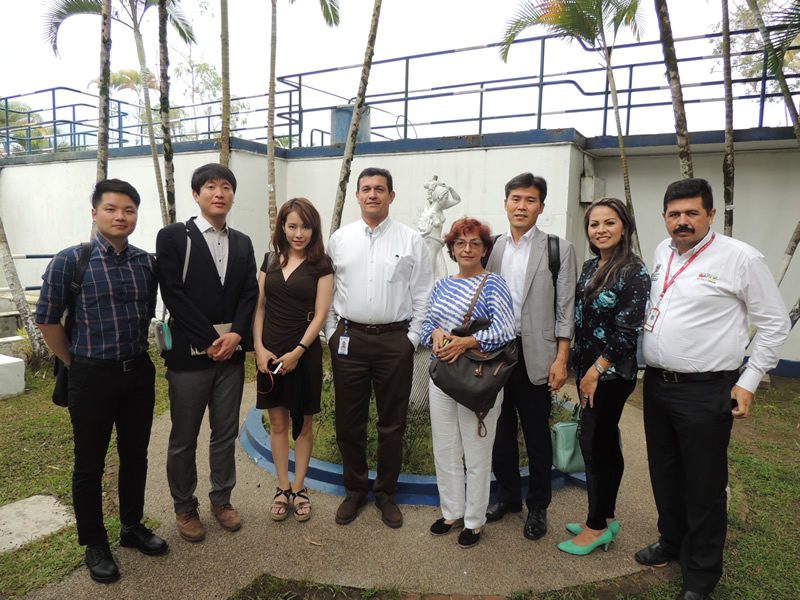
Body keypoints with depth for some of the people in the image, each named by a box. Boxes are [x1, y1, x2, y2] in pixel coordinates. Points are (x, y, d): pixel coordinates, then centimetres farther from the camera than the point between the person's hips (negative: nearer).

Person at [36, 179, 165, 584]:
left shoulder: (147, 263, 1)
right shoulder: (69, 261, -10)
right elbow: (47, 320, -3)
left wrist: (134, 352, 15)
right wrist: (75, 362, 4)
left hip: (139, 372, 4)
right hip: (92, 376, -3)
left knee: (135, 455, 15)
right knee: (89, 463, 10)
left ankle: (132, 527, 35)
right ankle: (94, 545, 27)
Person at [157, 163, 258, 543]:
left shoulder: (242, 243, 12)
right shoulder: (173, 236, -4)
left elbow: (249, 293, 5)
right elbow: (173, 295, -12)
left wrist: (236, 335, -10)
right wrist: (211, 339, -15)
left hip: (231, 352, 4)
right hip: (189, 353, -4)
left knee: (226, 433, 14)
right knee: (184, 439, 9)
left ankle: (221, 498, 31)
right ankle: (184, 507, 27)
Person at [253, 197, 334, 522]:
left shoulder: (321, 264, -4)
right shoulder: (271, 259, 7)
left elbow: (320, 314, -8)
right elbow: (259, 306, 6)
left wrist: (297, 352, -14)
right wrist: (259, 347, -4)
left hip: (304, 352, -3)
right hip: (270, 352, 3)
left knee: (303, 424, 9)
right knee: (277, 422, 11)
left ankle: (299, 488, 23)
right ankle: (282, 488, 24)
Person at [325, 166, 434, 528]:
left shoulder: (411, 240, 1)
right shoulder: (339, 239, 6)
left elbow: (422, 295, 1)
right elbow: (327, 292, 9)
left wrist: (412, 339, -3)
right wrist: (331, 334, 4)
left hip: (395, 340, -1)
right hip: (348, 339, 2)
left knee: (392, 423, 9)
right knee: (349, 422, 10)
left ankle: (386, 493, 28)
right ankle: (354, 491, 30)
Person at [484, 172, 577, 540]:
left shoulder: (559, 249, -2)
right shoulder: (491, 248, 6)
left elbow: (565, 309, -4)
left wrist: (561, 359, -9)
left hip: (535, 355, -3)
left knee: (537, 436, 9)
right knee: (501, 431, 15)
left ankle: (538, 506, 28)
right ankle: (508, 496, 34)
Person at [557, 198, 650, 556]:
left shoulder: (634, 272, -14)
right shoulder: (590, 267, 8)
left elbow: (628, 332, -17)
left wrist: (596, 371, -15)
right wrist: (582, 369, 10)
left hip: (612, 374, -7)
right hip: (587, 369, 7)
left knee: (594, 443, 0)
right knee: (605, 443, 16)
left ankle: (596, 527, 16)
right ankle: (606, 518, 30)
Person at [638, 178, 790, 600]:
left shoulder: (741, 259, -11)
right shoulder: (662, 251, 6)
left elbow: (774, 323, -5)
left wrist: (748, 381, -8)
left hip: (705, 392, -6)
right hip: (656, 385, 6)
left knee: (703, 486, 8)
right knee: (664, 475, 20)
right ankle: (671, 542, 43)